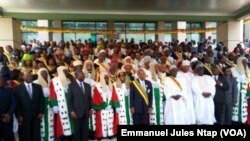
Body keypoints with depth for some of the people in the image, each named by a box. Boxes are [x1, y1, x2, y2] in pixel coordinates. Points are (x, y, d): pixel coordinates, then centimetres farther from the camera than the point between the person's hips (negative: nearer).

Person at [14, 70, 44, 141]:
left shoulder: (38, 87, 7)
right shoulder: (18, 88, 0)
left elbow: (42, 100, 6)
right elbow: (17, 103, -3)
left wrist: (41, 112, -1)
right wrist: (19, 116, -7)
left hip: (36, 116, 2)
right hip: (24, 116, -2)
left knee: (36, 135, 8)